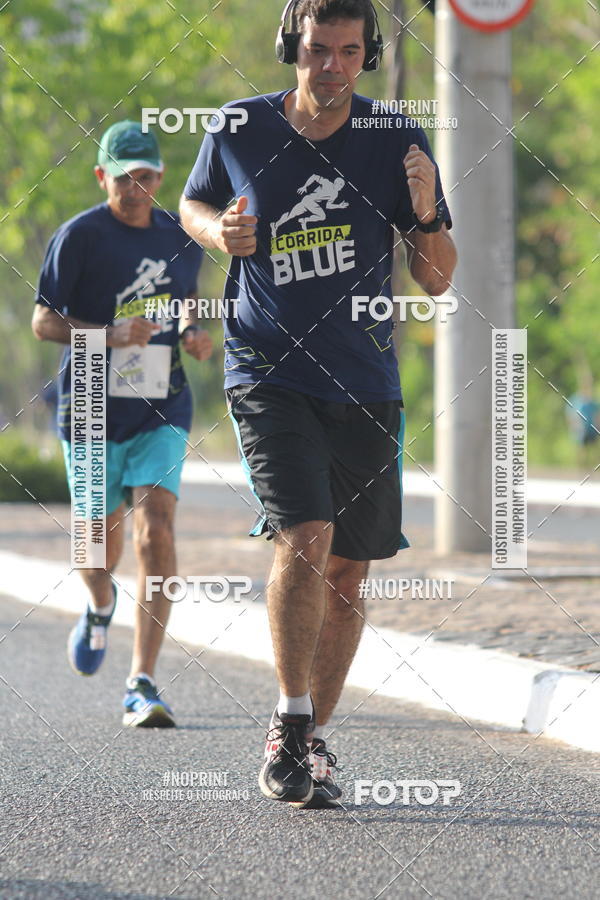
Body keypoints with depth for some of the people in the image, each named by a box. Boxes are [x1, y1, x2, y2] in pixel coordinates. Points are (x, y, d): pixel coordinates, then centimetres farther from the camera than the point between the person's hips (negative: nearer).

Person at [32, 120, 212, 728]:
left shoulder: (182, 238, 6)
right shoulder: (79, 236, -6)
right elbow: (43, 321, -7)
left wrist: (194, 336, 2)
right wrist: (109, 334, -22)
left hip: (161, 412, 1)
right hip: (92, 410, -1)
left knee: (155, 531, -16)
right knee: (101, 535, 12)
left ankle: (142, 686, -18)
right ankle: (100, 607, 51)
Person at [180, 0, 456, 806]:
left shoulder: (396, 143, -3)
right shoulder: (239, 132, -3)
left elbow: (437, 281, 1)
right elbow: (194, 204, 16)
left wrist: (426, 216, -20)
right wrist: (221, 232, -6)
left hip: (365, 384, 2)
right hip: (268, 373, -2)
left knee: (347, 575, 7)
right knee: (305, 540, -22)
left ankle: (315, 740, 23)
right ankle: (290, 724, -11)